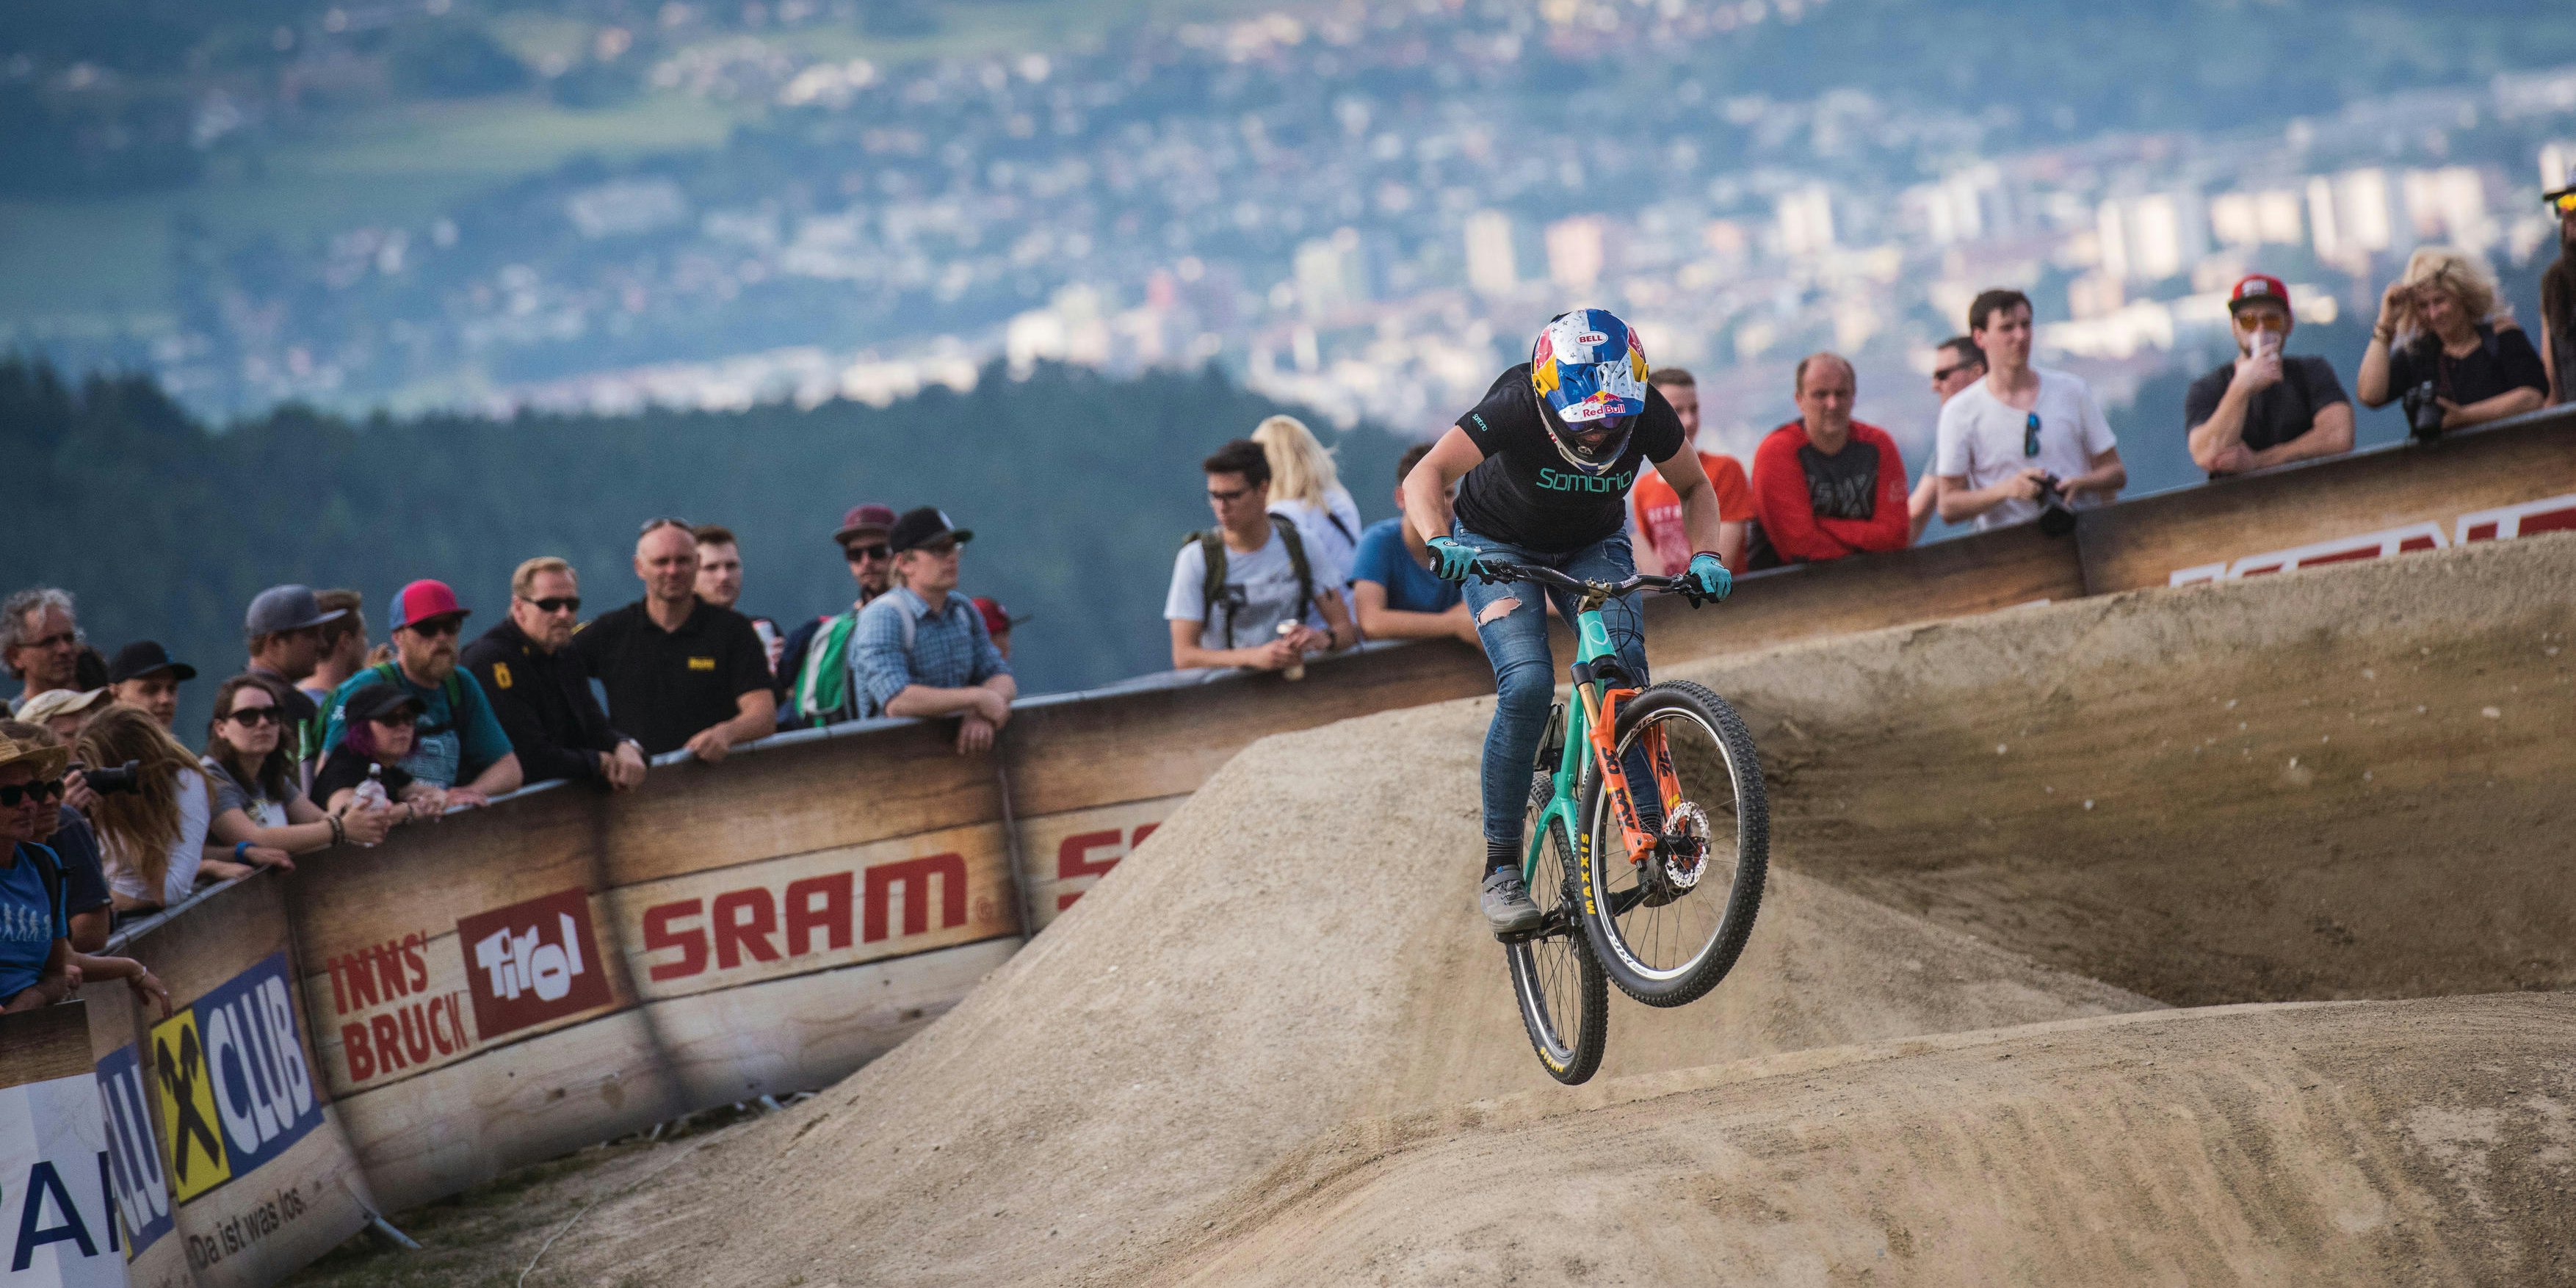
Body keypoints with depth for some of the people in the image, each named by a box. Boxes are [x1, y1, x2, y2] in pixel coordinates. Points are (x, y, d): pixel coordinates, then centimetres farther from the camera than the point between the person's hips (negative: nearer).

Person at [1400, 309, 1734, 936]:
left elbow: (1695, 487, -8)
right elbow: (1427, 474, -35)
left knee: (1623, 669, -24)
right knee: (1527, 684, -24)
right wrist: (1439, 542, -54)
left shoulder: (1646, 412, -24)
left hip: (1593, 546, 3)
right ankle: (1501, 869, -18)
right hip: (1499, 545, -3)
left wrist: (1706, 555, -25)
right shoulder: (1515, 406, -33)